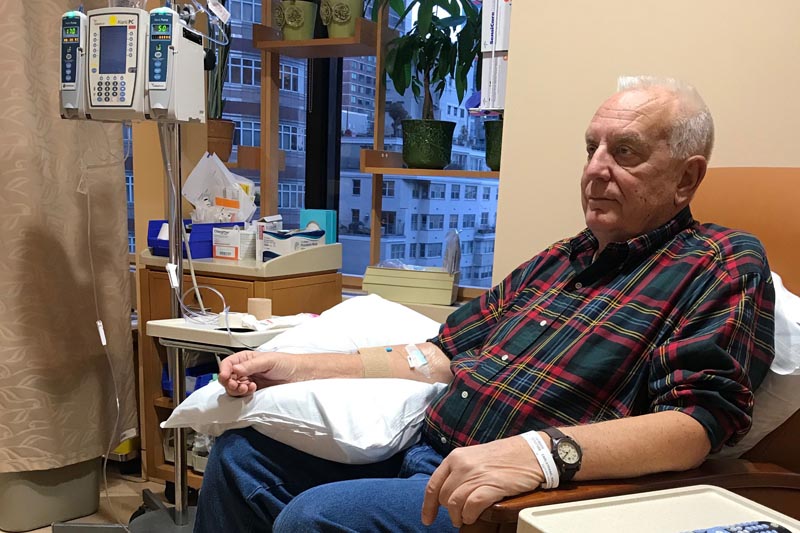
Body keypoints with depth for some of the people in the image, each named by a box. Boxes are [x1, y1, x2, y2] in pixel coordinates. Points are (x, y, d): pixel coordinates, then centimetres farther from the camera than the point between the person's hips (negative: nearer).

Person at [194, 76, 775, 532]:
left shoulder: (726, 267, -3)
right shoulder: (557, 260, 18)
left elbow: (701, 420, -18)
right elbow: (442, 357, 15)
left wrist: (542, 451, -35)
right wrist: (295, 368, 7)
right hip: (426, 450, 8)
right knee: (241, 453, 4)